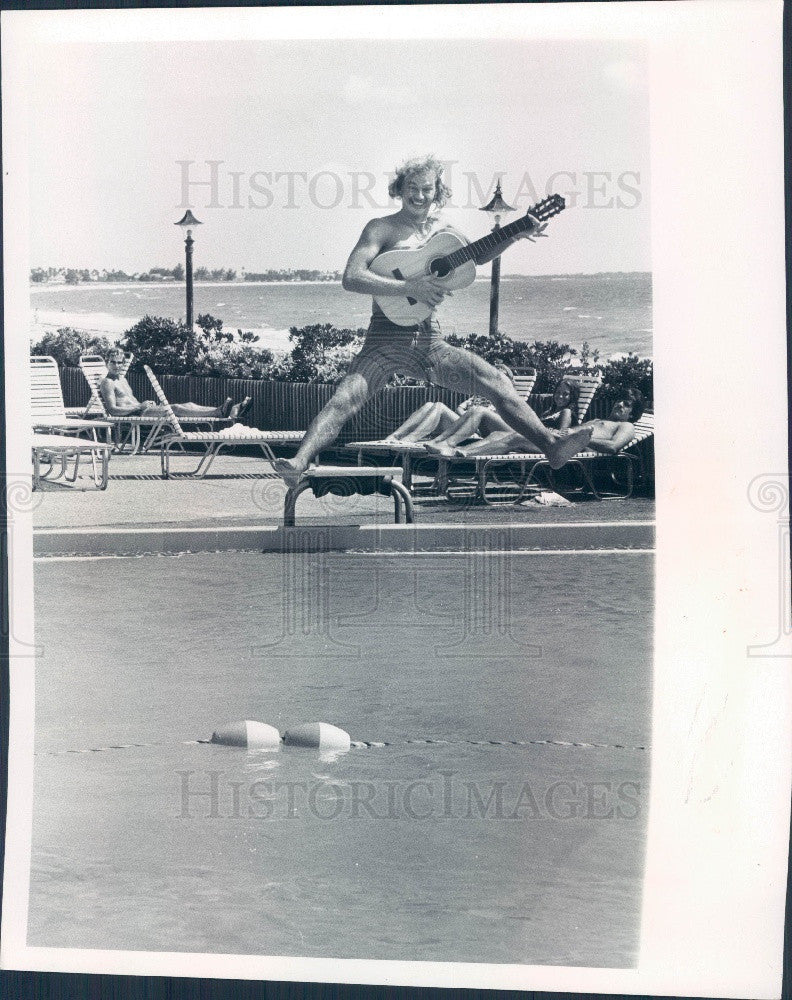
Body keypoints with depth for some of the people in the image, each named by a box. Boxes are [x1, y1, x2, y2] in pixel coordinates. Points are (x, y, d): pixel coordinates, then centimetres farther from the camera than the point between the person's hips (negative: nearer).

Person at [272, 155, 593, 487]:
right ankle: (298, 465, -37)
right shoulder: (382, 228, -1)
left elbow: (476, 256, 32)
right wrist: (410, 288, -24)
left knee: (497, 383, -6)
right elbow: (351, 278, -16)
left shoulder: (442, 229, 15)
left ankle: (552, 445, -3)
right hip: (386, 338, -5)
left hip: (428, 340, 5)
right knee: (344, 400, -27)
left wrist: (513, 236, 15)